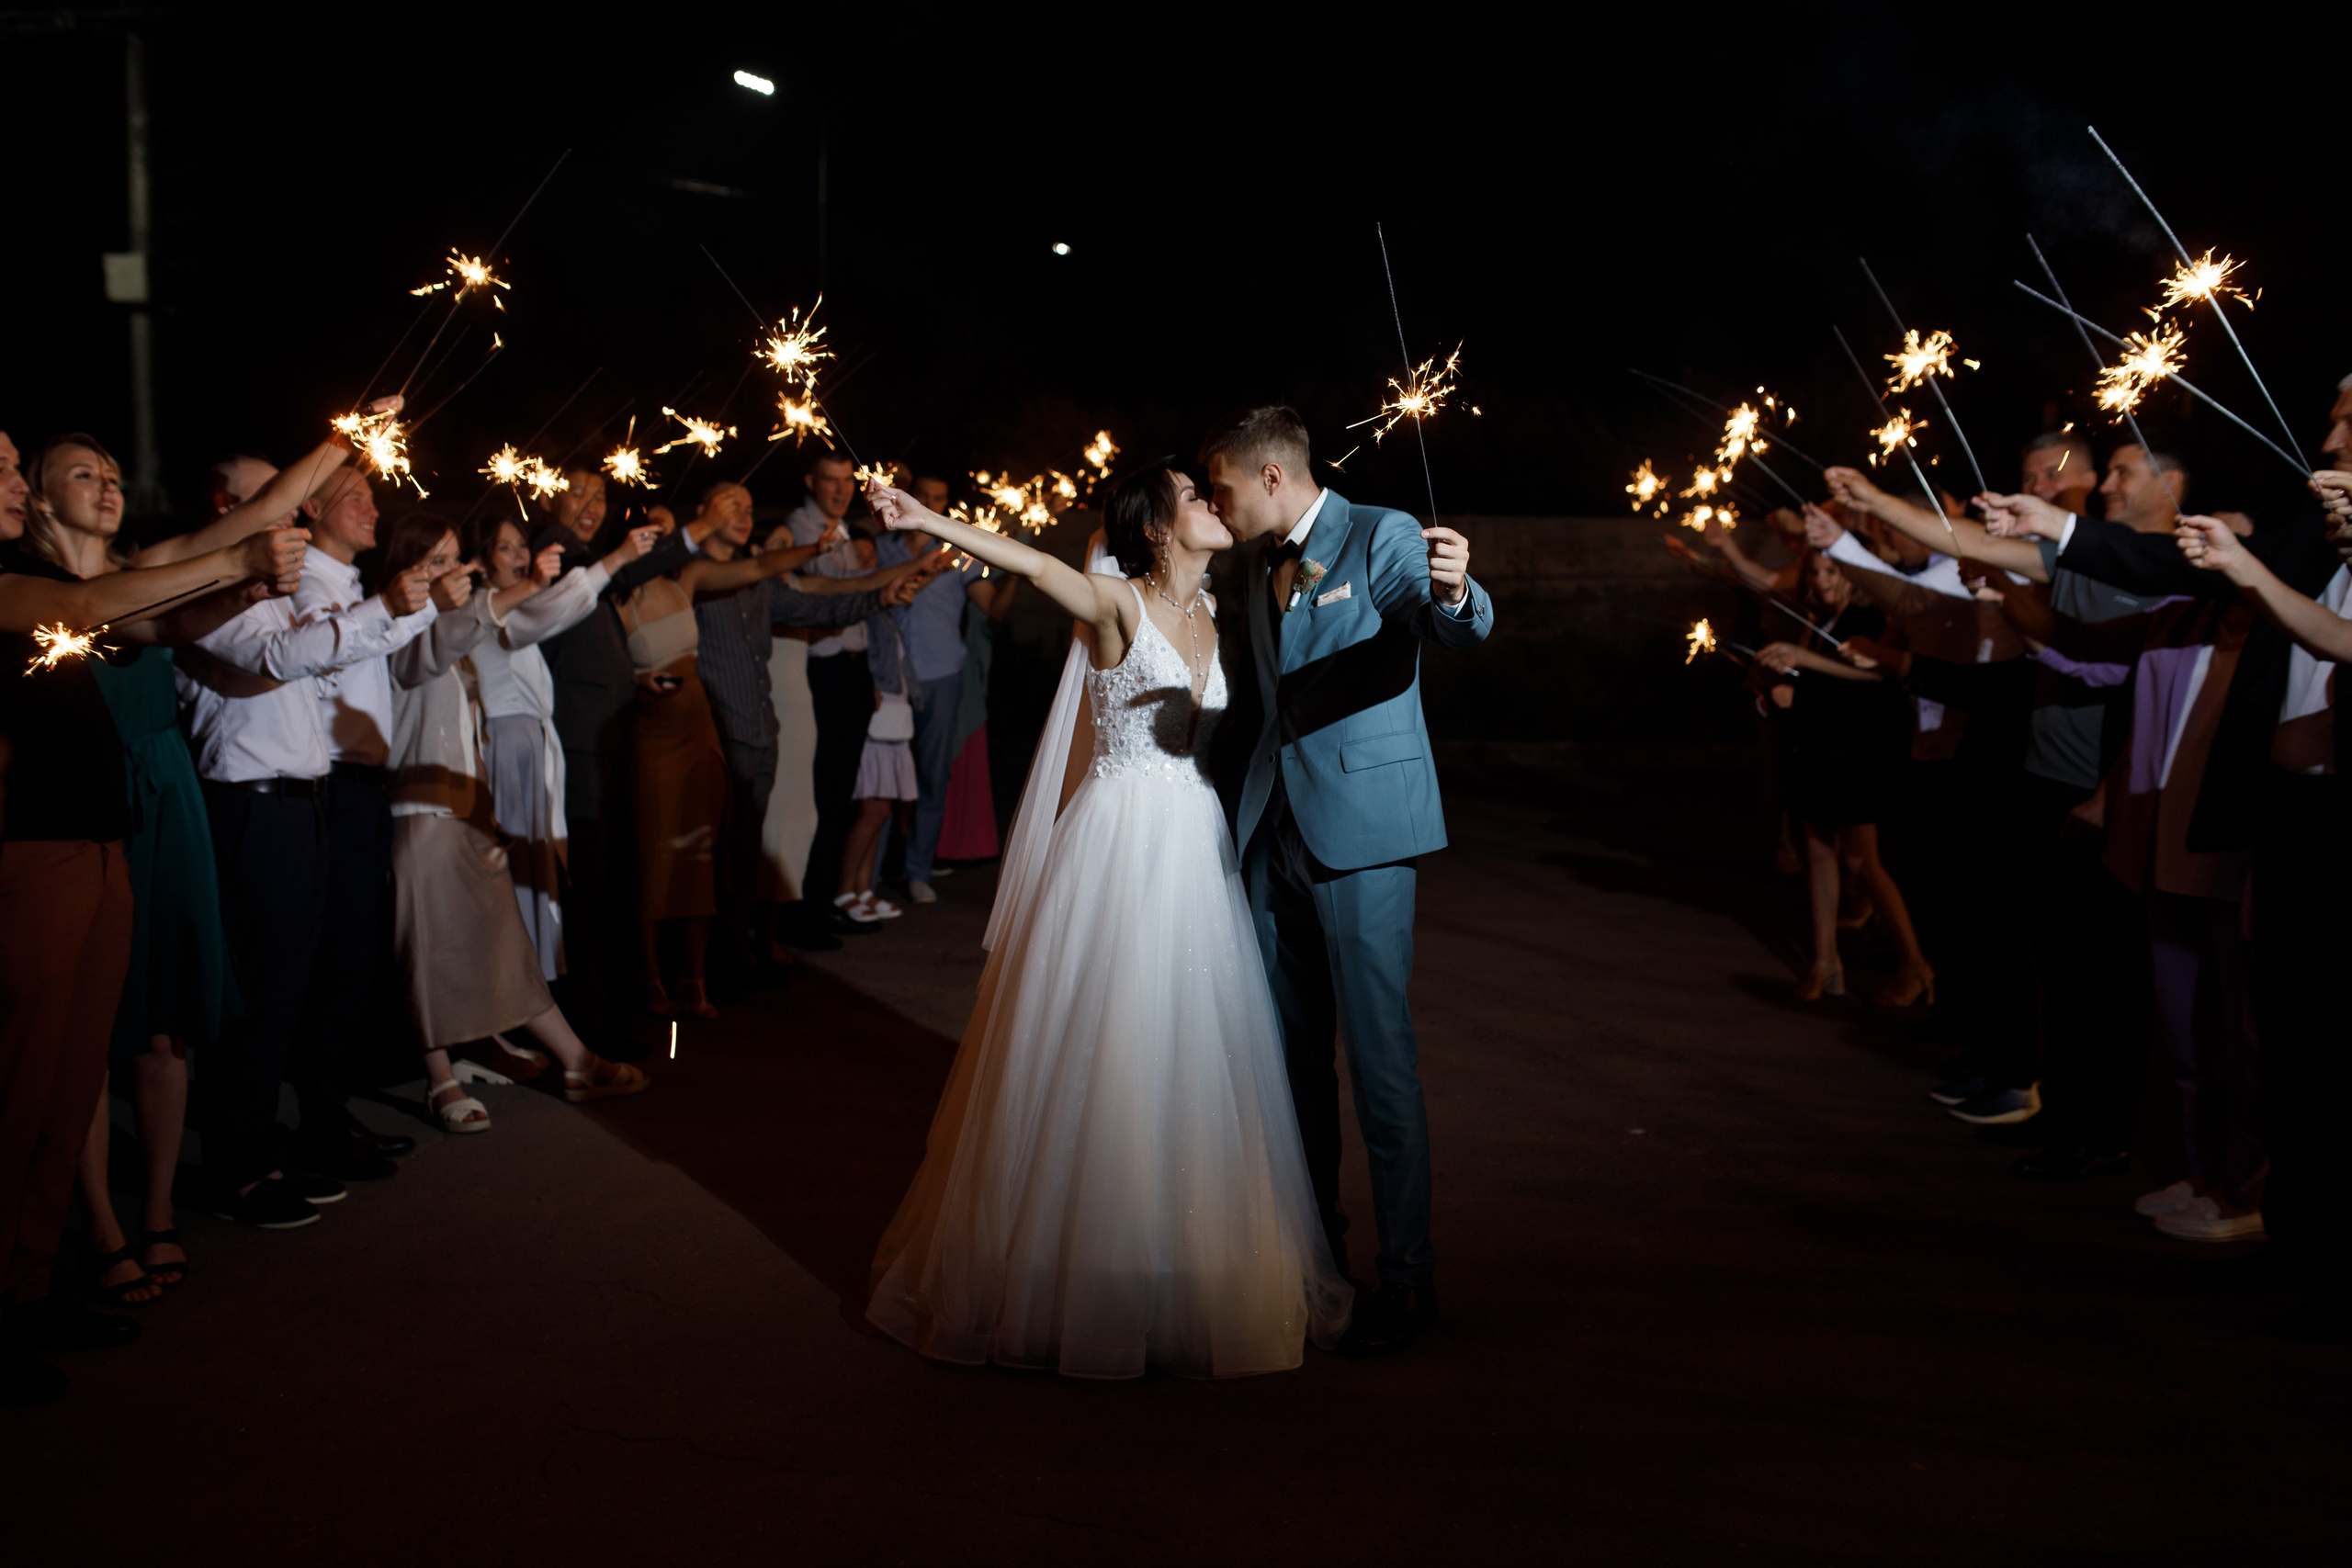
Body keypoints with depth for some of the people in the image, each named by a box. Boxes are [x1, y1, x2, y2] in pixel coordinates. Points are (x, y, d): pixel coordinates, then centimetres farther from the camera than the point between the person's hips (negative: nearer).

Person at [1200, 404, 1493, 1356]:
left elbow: (1461, 630, -24)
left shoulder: (1381, 537, -7)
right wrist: (1236, 779, 16)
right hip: (1275, 827, 8)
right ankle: (1311, 1234, 27)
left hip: (1359, 823, -7)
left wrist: (1455, 593, -44)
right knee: (1290, 1047, 13)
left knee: (1379, 1053, -6)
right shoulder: (1262, 567, 16)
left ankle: (1407, 1276, 3)